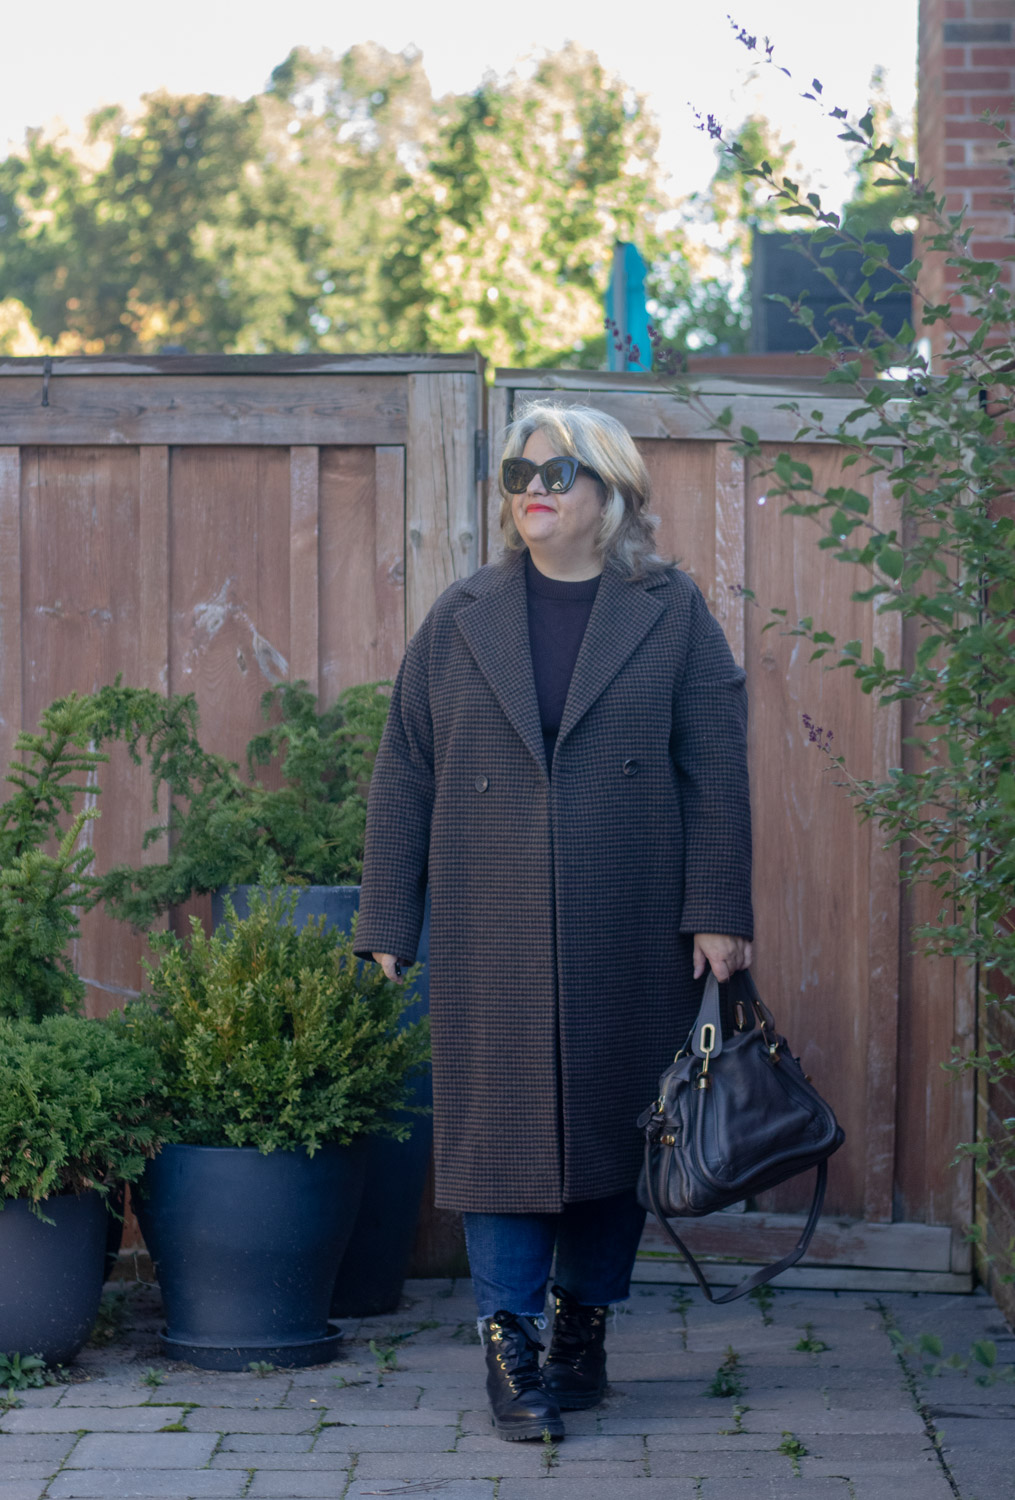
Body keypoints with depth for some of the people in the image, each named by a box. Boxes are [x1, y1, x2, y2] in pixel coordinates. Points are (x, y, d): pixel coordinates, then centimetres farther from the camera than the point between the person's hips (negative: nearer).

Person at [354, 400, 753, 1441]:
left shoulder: (673, 615, 5)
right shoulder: (461, 621, 8)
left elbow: (716, 771, 2)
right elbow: (403, 776, 8)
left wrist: (718, 912, -6)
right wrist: (386, 925, 4)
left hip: (632, 938, 0)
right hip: (491, 939, 0)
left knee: (616, 1124, 6)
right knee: (503, 1122, -2)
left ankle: (585, 1327, 22)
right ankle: (509, 1347, 4)